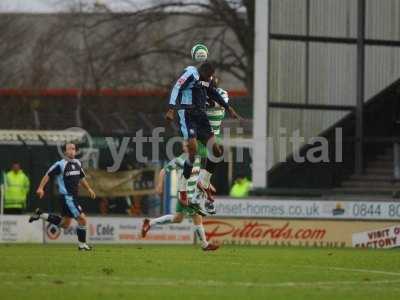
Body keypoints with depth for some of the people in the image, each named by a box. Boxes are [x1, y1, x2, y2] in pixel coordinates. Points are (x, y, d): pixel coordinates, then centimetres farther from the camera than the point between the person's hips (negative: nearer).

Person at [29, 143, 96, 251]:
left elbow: (81, 178, 25)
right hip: (66, 197, -9)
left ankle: (40, 214, 28)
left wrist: (89, 189, 20)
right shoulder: (60, 164, -12)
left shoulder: (77, 163, 10)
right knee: (82, 219, -13)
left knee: (65, 224, 18)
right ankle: (82, 244, 1)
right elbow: (48, 175, -8)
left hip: (74, 197, 9)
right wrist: (41, 188, -16)